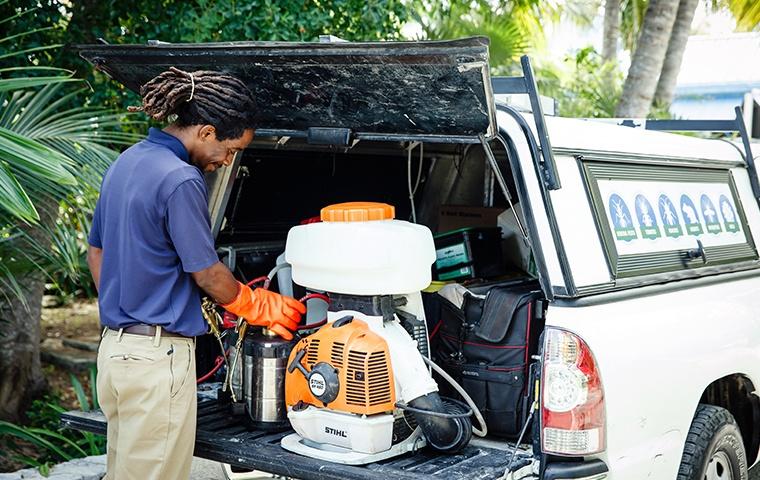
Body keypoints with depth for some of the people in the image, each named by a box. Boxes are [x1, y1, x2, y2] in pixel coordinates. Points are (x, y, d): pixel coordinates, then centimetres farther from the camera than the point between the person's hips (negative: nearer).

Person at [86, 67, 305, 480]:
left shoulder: (124, 164, 10)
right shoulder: (180, 181, -18)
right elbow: (207, 274, -12)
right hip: (159, 354, -9)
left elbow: (95, 250, 19)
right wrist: (260, 306, 5)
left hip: (114, 348, 9)